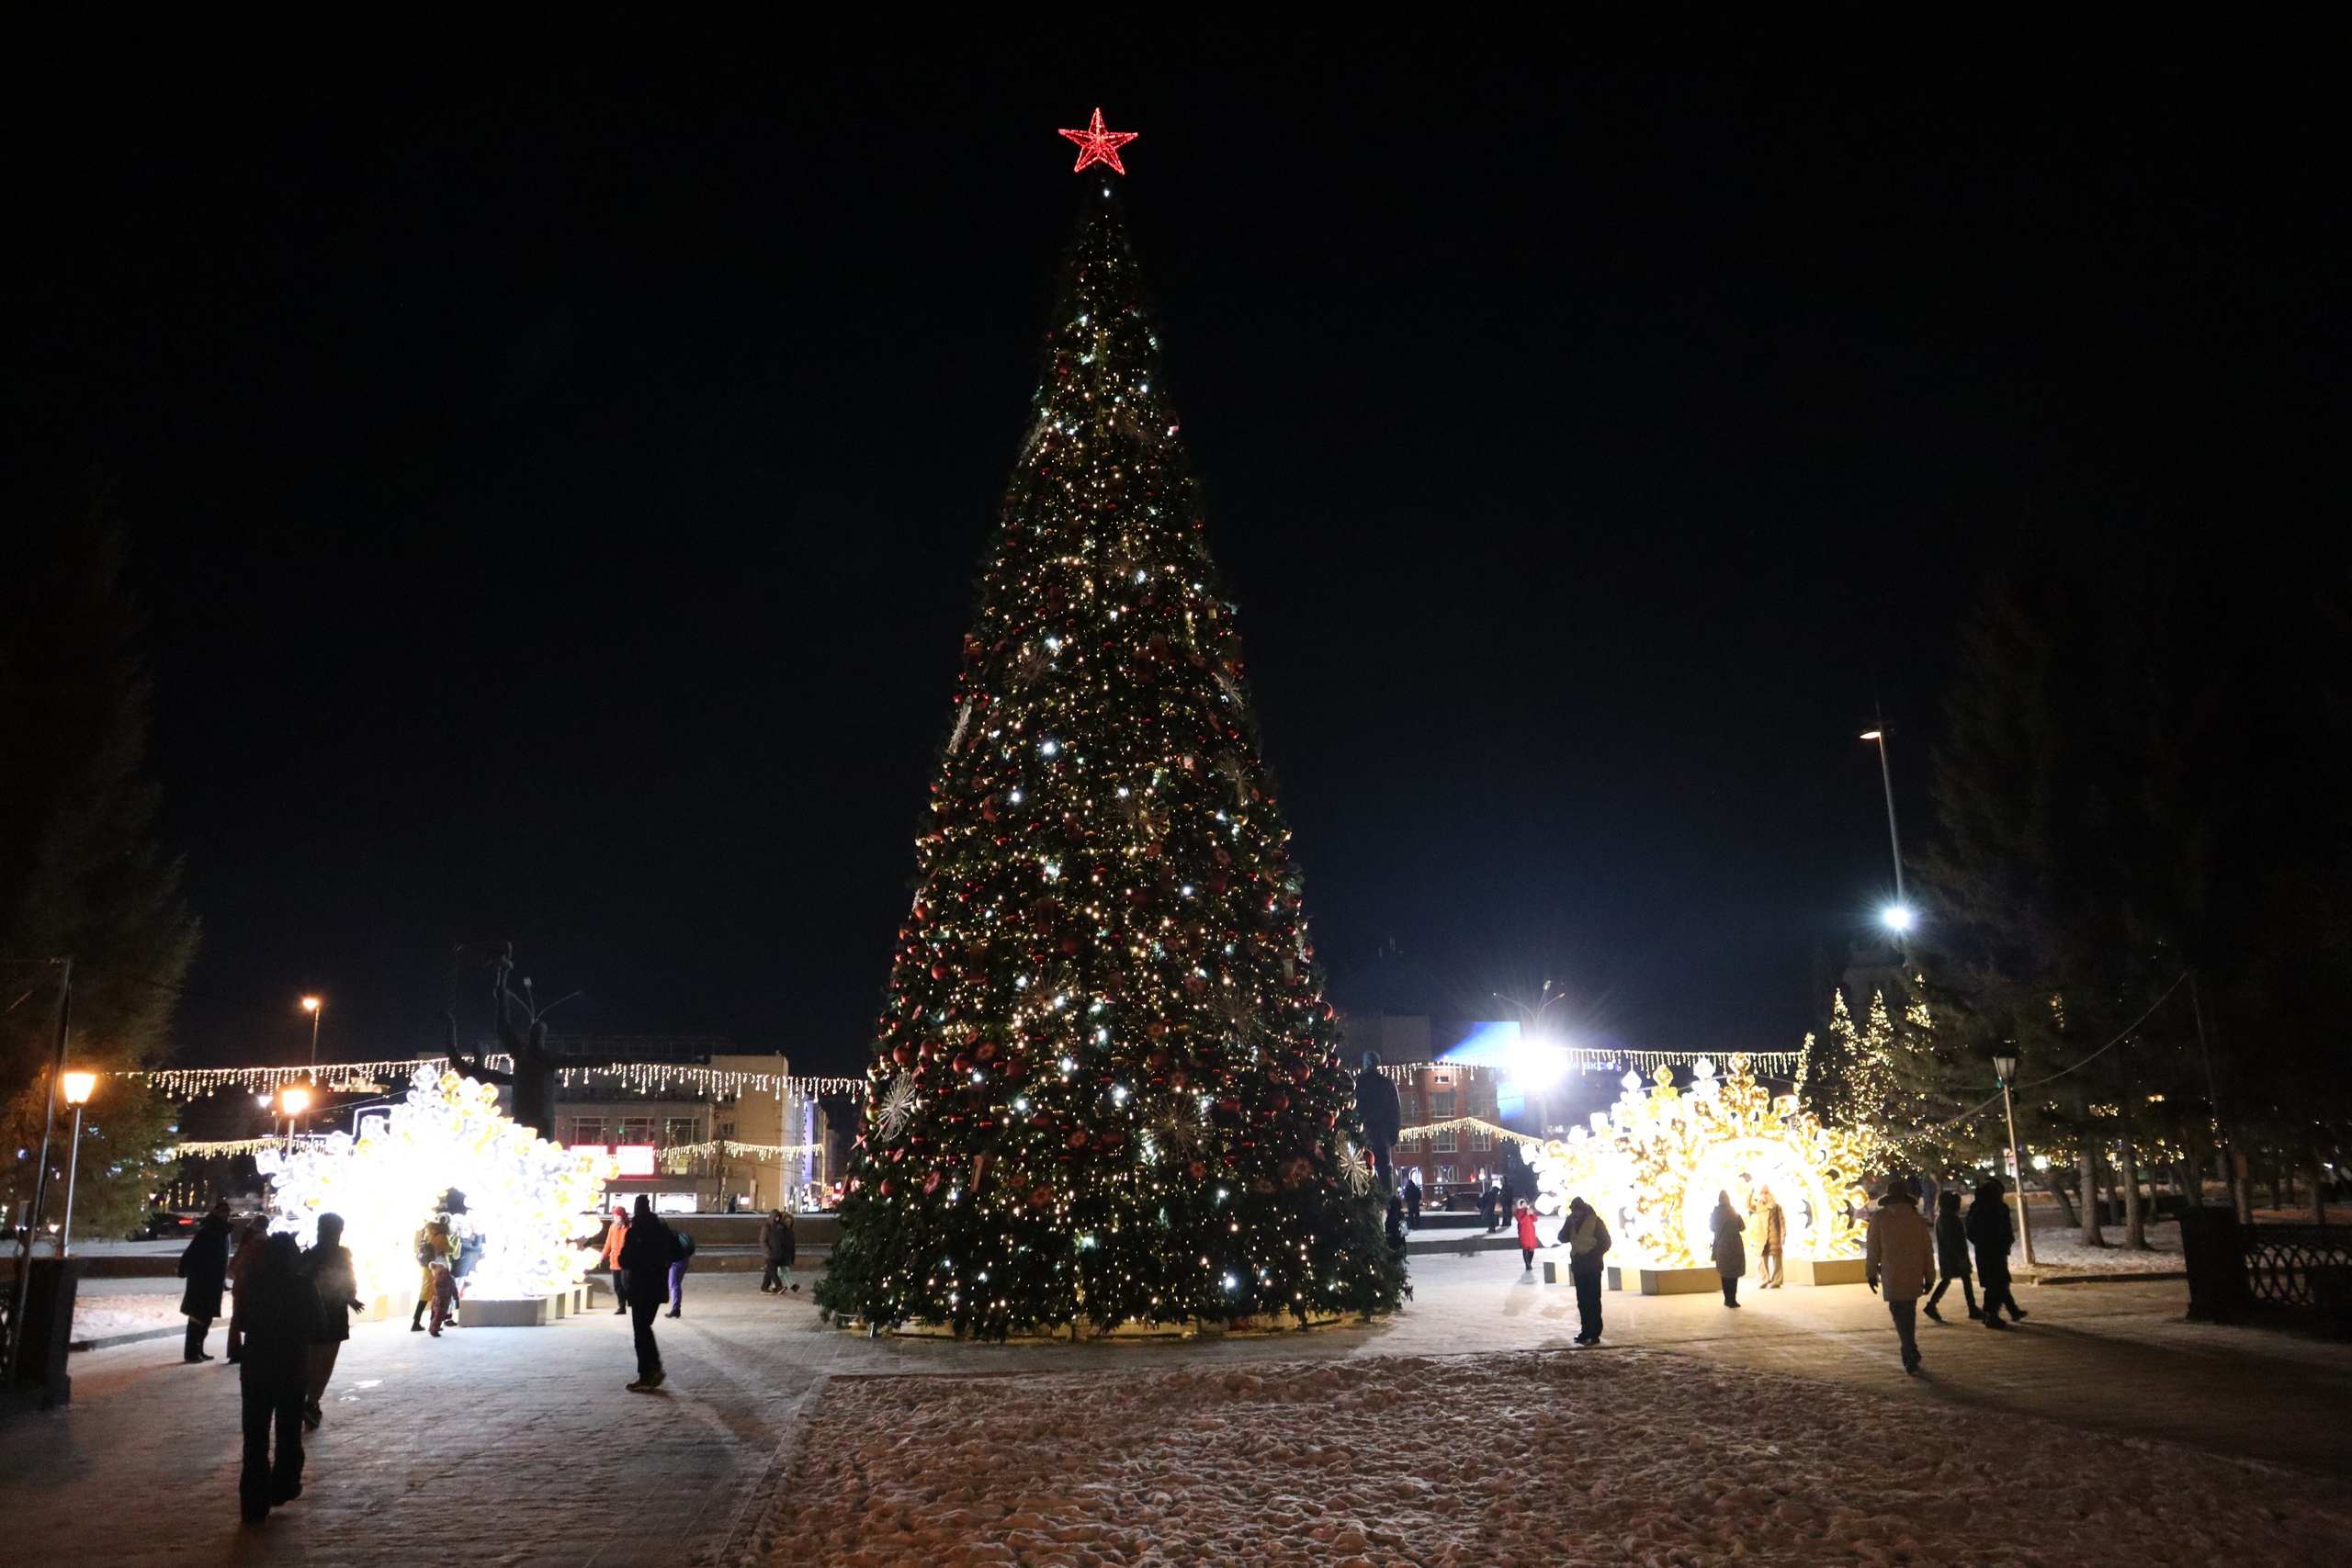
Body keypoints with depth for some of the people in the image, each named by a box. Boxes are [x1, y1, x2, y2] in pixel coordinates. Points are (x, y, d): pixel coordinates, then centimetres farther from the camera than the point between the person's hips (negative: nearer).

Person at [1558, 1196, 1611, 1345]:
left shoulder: (1595, 1221, -9)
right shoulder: (1572, 1221, 7)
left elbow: (1605, 1242, -8)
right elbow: (1563, 1239, 3)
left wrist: (1592, 1256, -15)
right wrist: (1569, 1225, -12)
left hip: (1592, 1267, -6)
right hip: (1578, 1266, 6)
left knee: (1593, 1300, -7)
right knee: (1582, 1301, 11)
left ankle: (1595, 1333, -5)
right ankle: (1586, 1331, 18)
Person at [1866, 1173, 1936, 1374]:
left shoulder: (1879, 1217, -5)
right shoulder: (1917, 1218, 3)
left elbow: (1873, 1248, -3)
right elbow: (1928, 1249, 6)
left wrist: (1871, 1272, 6)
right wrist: (1929, 1276, 14)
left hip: (1892, 1276, -4)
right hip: (1914, 1276, 4)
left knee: (1899, 1314, -2)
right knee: (1909, 1313, 17)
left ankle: (1911, 1354, -16)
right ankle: (1909, 1353, 25)